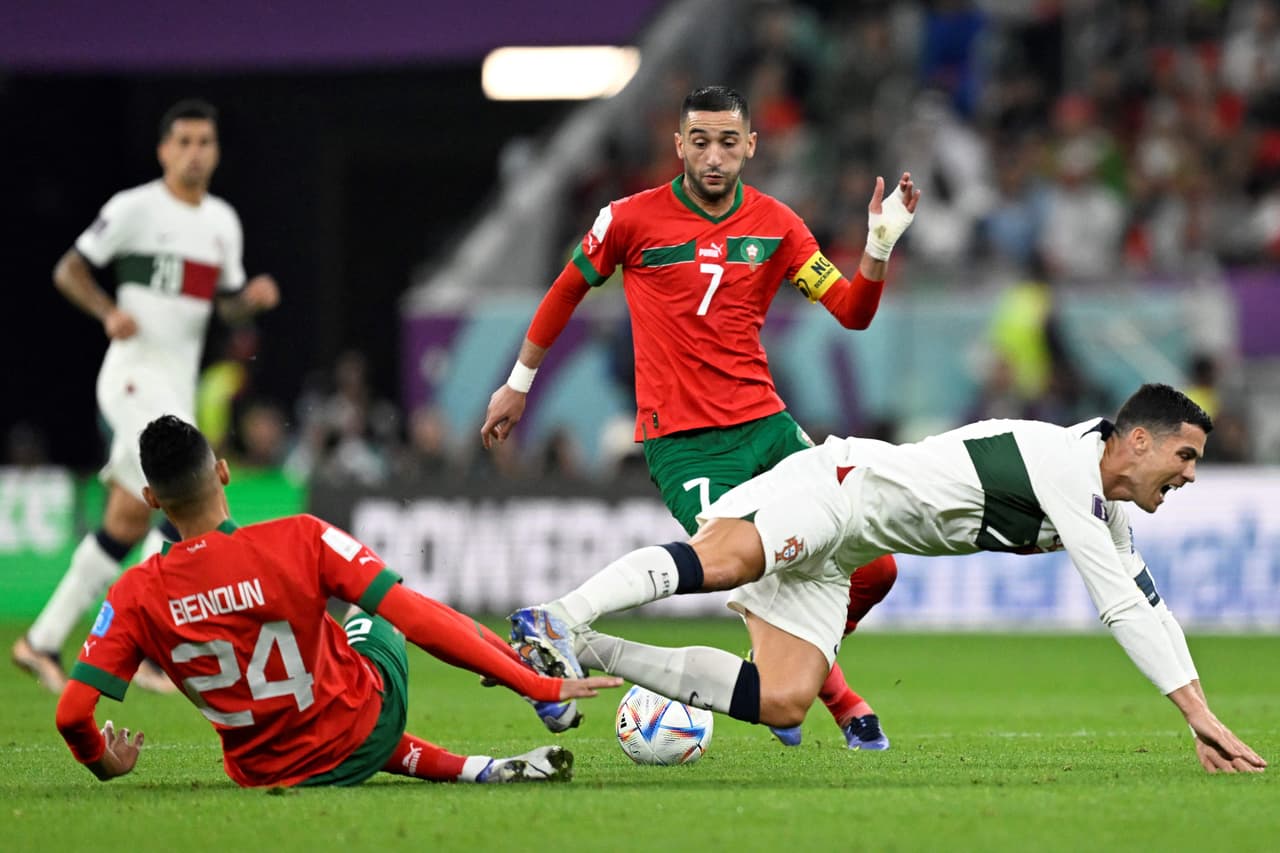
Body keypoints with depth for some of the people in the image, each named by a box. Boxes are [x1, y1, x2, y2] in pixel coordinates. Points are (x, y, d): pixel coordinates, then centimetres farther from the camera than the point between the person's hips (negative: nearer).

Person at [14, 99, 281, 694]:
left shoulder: (223, 221, 14)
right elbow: (68, 270, -4)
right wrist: (109, 313, -21)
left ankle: (43, 642, 14)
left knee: (128, 524, 7)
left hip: (178, 386, 8)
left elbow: (227, 306, 21)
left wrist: (253, 298, -1)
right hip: (134, 374, -8)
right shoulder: (135, 208, -7)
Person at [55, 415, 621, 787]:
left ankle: (481, 771, 18)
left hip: (264, 771, 2)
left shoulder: (135, 598, -18)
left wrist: (102, 761, 6)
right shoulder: (300, 542, -24)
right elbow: (420, 621, -25)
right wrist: (539, 686, -20)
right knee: (373, 622, 30)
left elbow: (72, 711, -18)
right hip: (365, 732, -1)